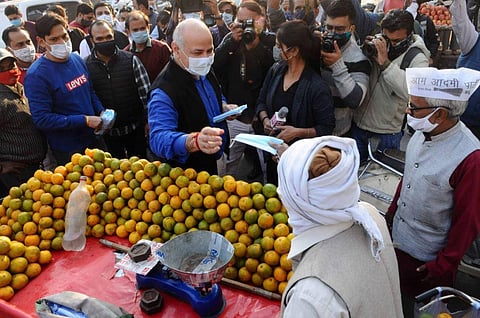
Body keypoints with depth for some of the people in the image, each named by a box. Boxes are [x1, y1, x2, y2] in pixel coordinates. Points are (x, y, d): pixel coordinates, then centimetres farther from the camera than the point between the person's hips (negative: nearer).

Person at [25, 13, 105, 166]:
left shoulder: (77, 59, 1)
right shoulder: (36, 74, -19)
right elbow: (42, 119, -22)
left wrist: (101, 112, -4)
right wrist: (85, 120, -23)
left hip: (94, 138, 6)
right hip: (68, 150, -6)